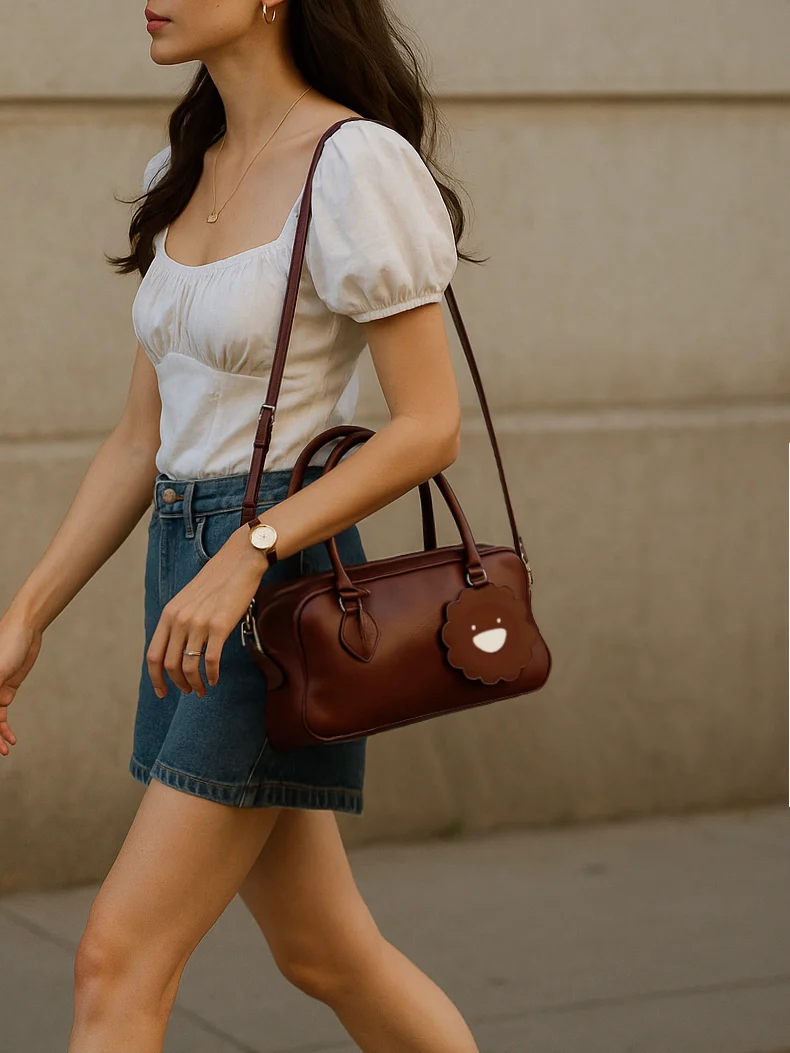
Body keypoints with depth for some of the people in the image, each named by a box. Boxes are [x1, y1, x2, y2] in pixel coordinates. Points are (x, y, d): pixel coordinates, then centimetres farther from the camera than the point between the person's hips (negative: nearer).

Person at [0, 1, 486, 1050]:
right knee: (326, 956, 16)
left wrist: (245, 559, -24)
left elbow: (429, 425, -16)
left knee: (119, 960, -8)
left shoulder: (355, 164, -13)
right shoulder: (184, 176, 12)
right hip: (187, 581, 9)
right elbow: (143, 439, 14)